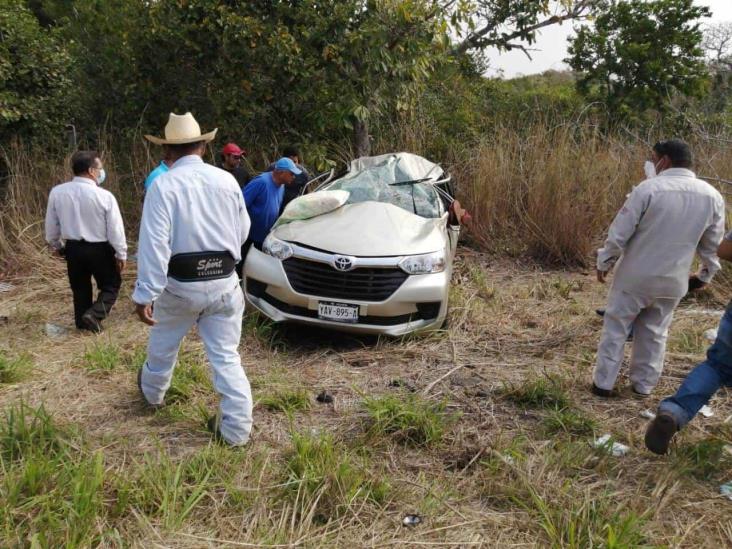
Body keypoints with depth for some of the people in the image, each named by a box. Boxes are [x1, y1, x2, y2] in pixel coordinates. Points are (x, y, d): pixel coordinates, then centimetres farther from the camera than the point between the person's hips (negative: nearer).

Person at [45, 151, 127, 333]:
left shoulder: (57, 192, -7)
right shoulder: (105, 196, -20)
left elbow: (51, 225, 4)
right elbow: (115, 229, -13)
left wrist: (56, 246, 22)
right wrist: (121, 254, -1)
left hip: (73, 248, 4)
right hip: (100, 249, -4)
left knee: (80, 287, 21)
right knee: (111, 285, 14)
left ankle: (83, 322, 31)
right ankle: (94, 314, -5)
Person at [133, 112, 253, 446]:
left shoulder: (164, 185, -12)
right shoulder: (226, 180, 0)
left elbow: (154, 243, -19)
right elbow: (242, 231, 9)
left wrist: (145, 294, -18)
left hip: (181, 284, -2)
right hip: (224, 282, 2)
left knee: (164, 345, 24)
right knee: (226, 355, 8)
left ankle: (152, 392, 49)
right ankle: (236, 427, 7)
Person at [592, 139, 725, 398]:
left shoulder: (649, 188, -15)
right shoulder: (712, 196, -1)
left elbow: (620, 232, -13)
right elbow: (713, 245, 8)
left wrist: (604, 262, 1)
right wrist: (705, 274, 22)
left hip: (636, 274, -4)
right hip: (673, 280, 4)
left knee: (615, 327, 9)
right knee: (655, 332, 19)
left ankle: (603, 383, 14)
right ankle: (643, 384, 27)